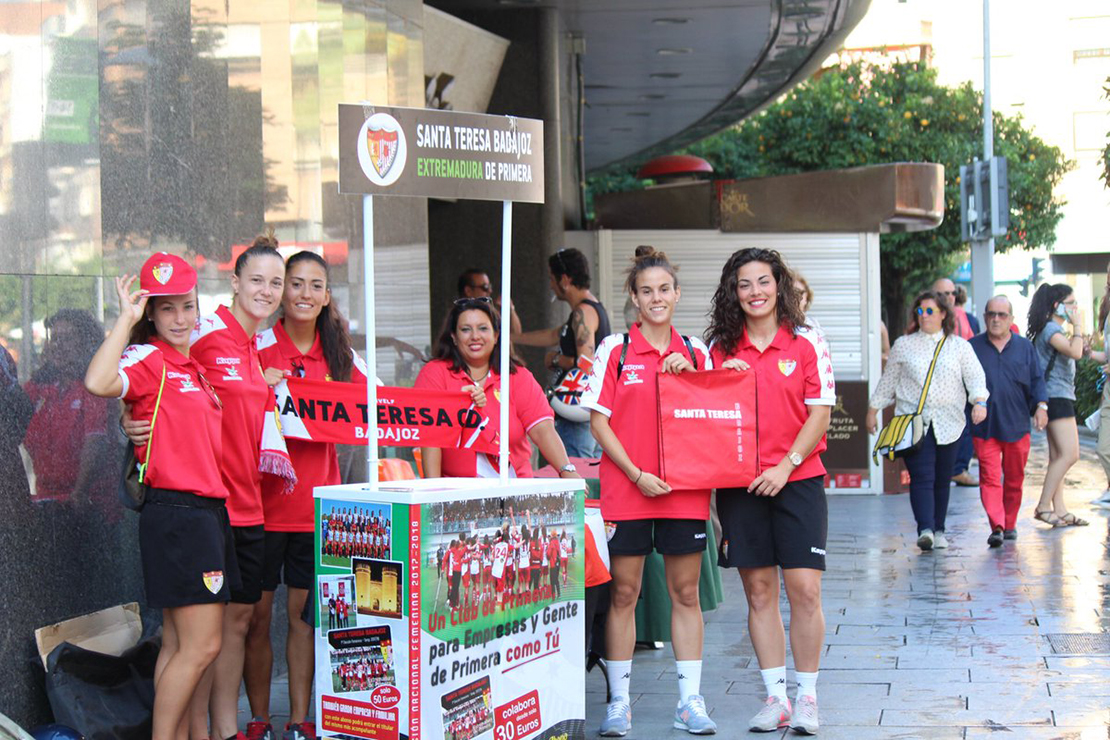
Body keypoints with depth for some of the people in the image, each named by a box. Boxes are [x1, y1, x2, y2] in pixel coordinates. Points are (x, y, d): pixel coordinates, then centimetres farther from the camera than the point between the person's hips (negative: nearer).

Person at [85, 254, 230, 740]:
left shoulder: (193, 368, 17)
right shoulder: (148, 359, -9)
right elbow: (98, 383, -30)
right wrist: (126, 320, -20)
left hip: (208, 512, 9)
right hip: (175, 512, -9)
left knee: (180, 644, 11)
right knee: (201, 645, -9)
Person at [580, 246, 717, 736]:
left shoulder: (695, 352, 9)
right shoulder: (614, 351, 1)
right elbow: (599, 423, -2)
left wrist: (688, 374, -5)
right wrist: (638, 475, -10)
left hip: (685, 490, 2)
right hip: (626, 490, -2)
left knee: (686, 593, 6)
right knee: (623, 593, 2)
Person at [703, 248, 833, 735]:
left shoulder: (806, 342, 1)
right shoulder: (720, 347, 8)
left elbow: (819, 413, -2)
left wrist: (786, 465, -11)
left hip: (798, 480, -2)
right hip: (739, 483, 2)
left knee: (804, 590, -6)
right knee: (758, 592, 5)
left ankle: (806, 695, 6)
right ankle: (775, 696, 13)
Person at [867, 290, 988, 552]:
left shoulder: (960, 346, 10)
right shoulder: (903, 345, 10)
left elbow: (975, 377, 4)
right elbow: (887, 381, 16)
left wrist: (980, 402, -14)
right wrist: (872, 411, 16)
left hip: (948, 423, 1)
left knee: (942, 479, 7)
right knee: (921, 477, -14)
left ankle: (938, 530, 18)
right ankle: (925, 530, -24)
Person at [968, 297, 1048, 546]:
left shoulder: (1025, 347, 9)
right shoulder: (972, 347, 6)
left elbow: (1037, 380, 9)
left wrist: (1041, 406, -5)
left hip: (1017, 425, 2)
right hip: (984, 426, -2)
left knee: (1014, 478, 10)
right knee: (989, 478, -11)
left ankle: (1009, 524, 23)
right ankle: (996, 526, -17)